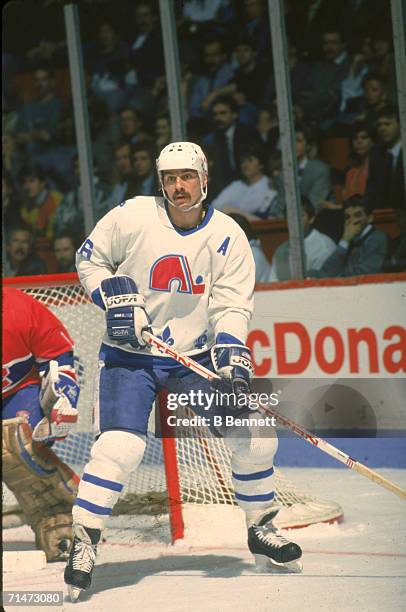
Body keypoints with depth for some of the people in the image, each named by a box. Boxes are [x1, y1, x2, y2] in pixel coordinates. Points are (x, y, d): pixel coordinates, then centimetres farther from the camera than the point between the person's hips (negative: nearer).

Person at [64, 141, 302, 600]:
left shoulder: (227, 236, -6)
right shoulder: (133, 217, -10)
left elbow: (232, 306, -9)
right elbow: (90, 258, 3)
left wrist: (231, 358, -25)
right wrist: (114, 295, -14)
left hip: (195, 356, 3)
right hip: (130, 355, -3)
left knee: (255, 436, -1)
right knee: (119, 446, -22)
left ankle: (261, 528, 21)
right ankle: (83, 544, -9)